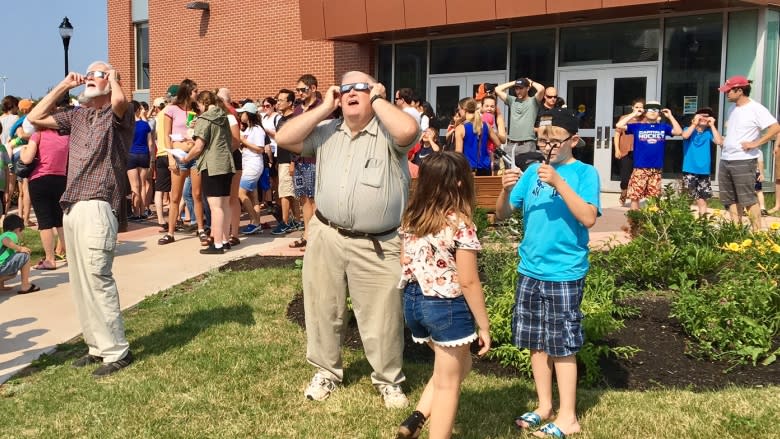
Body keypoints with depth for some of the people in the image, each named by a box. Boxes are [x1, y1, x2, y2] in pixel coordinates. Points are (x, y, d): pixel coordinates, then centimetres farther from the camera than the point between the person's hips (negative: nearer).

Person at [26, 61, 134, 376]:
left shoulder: (118, 115, -3)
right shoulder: (77, 116, 18)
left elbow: (120, 100, -26)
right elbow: (35, 117, 21)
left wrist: (113, 77, -4)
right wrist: (64, 85, 17)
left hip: (96, 208, -8)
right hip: (71, 208, 8)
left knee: (97, 279, -9)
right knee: (80, 282, 10)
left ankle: (116, 351, -1)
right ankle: (98, 346, 20)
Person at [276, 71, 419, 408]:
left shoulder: (387, 132, -5)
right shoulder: (327, 133, 9)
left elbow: (409, 131, -27)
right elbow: (284, 138, 0)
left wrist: (378, 100, -12)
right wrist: (324, 108, -1)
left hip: (377, 245, -4)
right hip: (326, 237, 4)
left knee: (381, 317, 6)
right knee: (323, 308, 16)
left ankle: (389, 380, 27)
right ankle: (327, 371, 37)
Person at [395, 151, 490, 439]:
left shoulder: (410, 218, 2)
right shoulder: (460, 224, -16)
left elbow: (404, 264, 10)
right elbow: (468, 282, -16)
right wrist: (484, 325, -7)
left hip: (413, 302, 7)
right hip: (447, 307, -7)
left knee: (458, 365, 25)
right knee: (448, 383, 9)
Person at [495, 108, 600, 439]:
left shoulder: (584, 173, -5)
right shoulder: (532, 171, 7)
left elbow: (588, 218, -19)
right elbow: (502, 215, 5)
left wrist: (559, 182, -25)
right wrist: (505, 190, -15)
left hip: (565, 272, -5)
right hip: (530, 269, 5)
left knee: (562, 345, 1)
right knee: (535, 342, 12)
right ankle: (544, 406, 27)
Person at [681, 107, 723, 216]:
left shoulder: (709, 132, 8)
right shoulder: (690, 130, 4)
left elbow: (719, 142, -9)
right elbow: (685, 136, -19)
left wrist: (712, 125, -4)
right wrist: (695, 123, -10)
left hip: (704, 171, 2)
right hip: (689, 171, -2)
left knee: (702, 199, 3)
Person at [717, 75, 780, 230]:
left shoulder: (756, 109, -11)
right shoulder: (733, 109, 14)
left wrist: (755, 143, -18)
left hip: (743, 162, -8)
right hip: (725, 160, 8)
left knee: (748, 199, -5)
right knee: (731, 200, 11)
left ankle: (757, 233, 1)